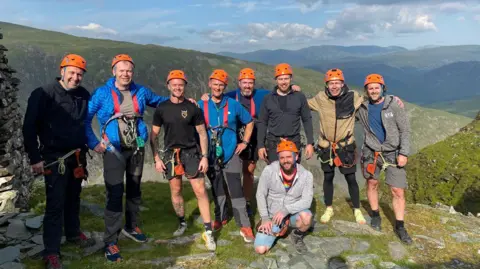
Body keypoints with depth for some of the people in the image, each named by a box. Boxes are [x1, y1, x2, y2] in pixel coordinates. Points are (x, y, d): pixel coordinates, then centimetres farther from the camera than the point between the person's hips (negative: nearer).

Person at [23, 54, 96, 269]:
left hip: (77, 156, 5)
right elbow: (29, 127, -12)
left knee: (73, 198, 19)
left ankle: (73, 234, 38)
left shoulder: (84, 95, 3)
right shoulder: (44, 94, -13)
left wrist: (88, 146, 14)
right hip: (54, 158, -5)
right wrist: (35, 158, -13)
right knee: (55, 205, -5)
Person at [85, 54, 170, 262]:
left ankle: (131, 227, 36)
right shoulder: (102, 93, -6)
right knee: (115, 193, -10)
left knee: (134, 188, 16)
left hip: (137, 148, 4)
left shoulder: (141, 92, 3)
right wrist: (93, 143, -8)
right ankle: (110, 242, 0)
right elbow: (85, 118, -3)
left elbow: (160, 101, 19)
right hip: (114, 149, -4)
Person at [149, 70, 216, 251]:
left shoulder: (193, 108, -2)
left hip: (191, 153, -2)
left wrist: (204, 156, -6)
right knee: (175, 191, 11)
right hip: (171, 154, 2)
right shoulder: (161, 109, 1)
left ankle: (208, 231, 0)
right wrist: (156, 158, -2)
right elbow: (153, 135, 5)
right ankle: (182, 222, 32)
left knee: (200, 191, -7)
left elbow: (202, 133, 1)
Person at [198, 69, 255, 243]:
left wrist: (245, 142, 4)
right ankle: (220, 218, 33)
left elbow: (249, 122, 10)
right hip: (211, 155, 2)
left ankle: (244, 226, 1)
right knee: (217, 190, 16)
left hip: (230, 154, -2)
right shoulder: (201, 105, -1)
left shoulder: (233, 105, -3)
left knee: (236, 191, -5)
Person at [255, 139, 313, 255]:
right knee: (260, 249, -12)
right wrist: (265, 218, -13)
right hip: (272, 215, 0)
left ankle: (297, 236, 1)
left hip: (293, 213, 0)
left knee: (306, 217, -35)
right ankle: (277, 229, 19)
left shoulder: (306, 175, -14)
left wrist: (286, 210, -30)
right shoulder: (269, 170, -16)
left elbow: (307, 201, -19)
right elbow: (260, 195, -7)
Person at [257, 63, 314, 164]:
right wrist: (261, 145, 1)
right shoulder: (268, 98, 4)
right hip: (273, 144, 0)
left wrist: (310, 143, 0)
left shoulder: (299, 97, 2)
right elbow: (262, 123, 6)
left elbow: (307, 120, 6)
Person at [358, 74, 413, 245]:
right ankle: (375, 216, 34)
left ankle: (400, 227, 10)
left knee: (398, 191, -3)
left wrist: (404, 153, -12)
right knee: (372, 184, 13)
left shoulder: (394, 105, -9)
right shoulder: (362, 108, -2)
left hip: (393, 153, -2)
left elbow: (405, 130, -7)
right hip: (371, 152, 3)